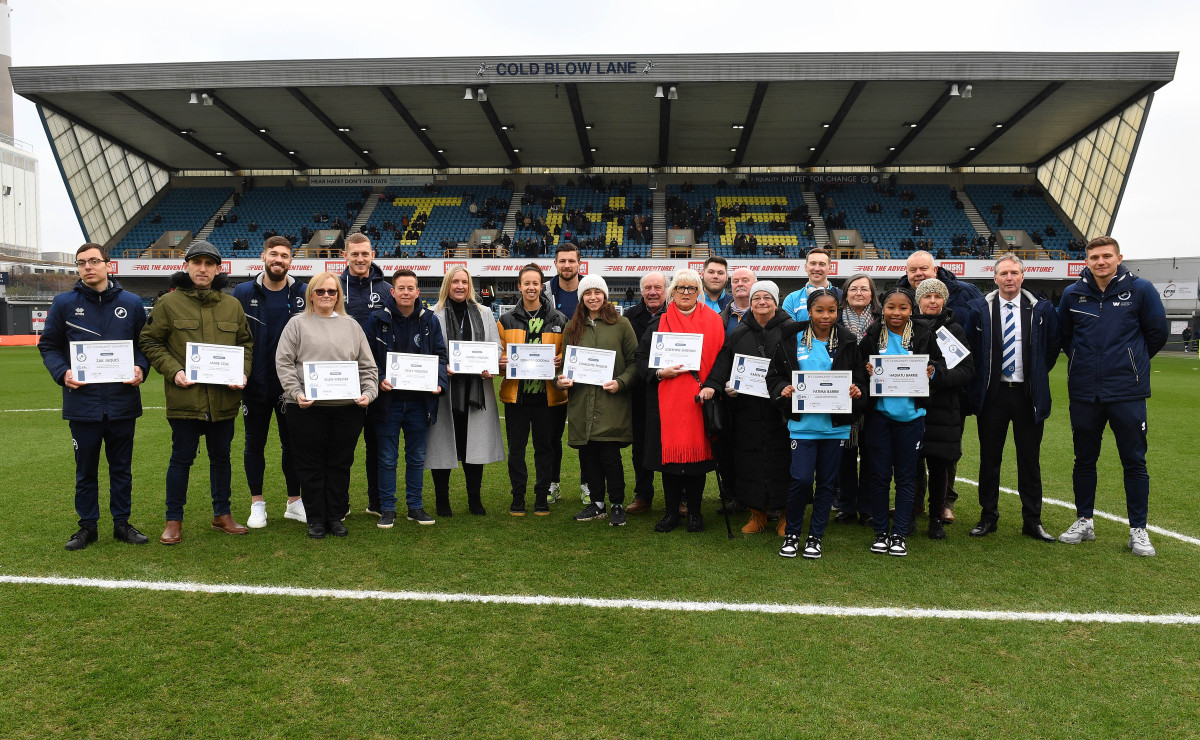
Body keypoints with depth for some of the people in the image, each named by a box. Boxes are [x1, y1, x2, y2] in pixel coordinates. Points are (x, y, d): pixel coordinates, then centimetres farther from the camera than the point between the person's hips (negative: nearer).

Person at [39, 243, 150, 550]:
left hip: (122, 402, 1)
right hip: (82, 402, 0)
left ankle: (122, 523, 24)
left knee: (122, 467, 11)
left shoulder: (131, 303, 3)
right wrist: (62, 373, -10)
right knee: (85, 468, 10)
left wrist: (141, 368, -9)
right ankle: (87, 525, 24)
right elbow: (48, 346, 7)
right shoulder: (64, 303, 2)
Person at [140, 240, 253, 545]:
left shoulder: (232, 305, 9)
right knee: (182, 458, 4)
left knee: (221, 457, 14)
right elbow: (150, 342, 2)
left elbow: (246, 343, 17)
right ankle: (174, 520, 17)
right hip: (185, 397, -3)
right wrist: (173, 371, -12)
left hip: (224, 398, 3)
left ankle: (222, 514, 28)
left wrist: (242, 372, 0)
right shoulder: (169, 303, 0)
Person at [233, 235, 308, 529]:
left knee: (292, 442, 9)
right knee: (255, 443, 10)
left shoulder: (303, 294, 0)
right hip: (255, 384, 0)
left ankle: (295, 501, 21)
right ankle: (257, 503, 22)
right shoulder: (244, 293, -1)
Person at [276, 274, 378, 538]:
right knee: (311, 464, 4)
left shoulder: (351, 325, 14)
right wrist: (296, 393, -12)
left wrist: (368, 392, -3)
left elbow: (367, 366, 12)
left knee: (341, 464, 7)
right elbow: (283, 362, 0)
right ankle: (315, 519, 15)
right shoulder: (298, 324, 7)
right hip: (307, 408, -2)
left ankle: (336, 517, 19)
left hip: (348, 407, 2)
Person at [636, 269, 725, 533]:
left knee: (697, 450, 3)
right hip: (667, 400, 1)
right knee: (670, 451, 3)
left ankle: (694, 511, 17)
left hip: (700, 399, 0)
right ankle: (672, 511, 15)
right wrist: (660, 373, -12)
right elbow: (642, 358, 5)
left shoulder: (713, 322, 7)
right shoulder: (659, 323, 8)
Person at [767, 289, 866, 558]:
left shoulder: (847, 342, 6)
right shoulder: (792, 340, 2)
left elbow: (860, 379, 11)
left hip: (836, 425, 2)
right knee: (801, 479, -7)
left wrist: (856, 391, -11)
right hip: (803, 423, -2)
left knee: (826, 482, 8)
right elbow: (774, 375, 6)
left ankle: (815, 537, 22)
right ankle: (791, 534, 14)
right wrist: (783, 390, -14)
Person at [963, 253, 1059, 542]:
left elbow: (1053, 347, 11)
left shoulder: (1041, 309, 1)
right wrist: (978, 383, 5)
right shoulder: (980, 309, 0)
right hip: (992, 393, 0)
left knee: (1030, 458, 6)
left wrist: (1037, 376, 9)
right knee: (989, 457, 6)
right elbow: (968, 348, 8)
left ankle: (1032, 520, 16)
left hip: (1029, 395, 0)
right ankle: (988, 516, 17)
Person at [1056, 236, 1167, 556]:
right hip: (1084, 393, 2)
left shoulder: (1140, 289, -5)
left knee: (1134, 462, 4)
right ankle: (1084, 522, 24)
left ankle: (1138, 530, 15)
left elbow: (1157, 333, 5)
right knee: (1084, 460, 11)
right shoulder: (1073, 294, 2)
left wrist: (1131, 362, 12)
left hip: (1127, 393, -2)